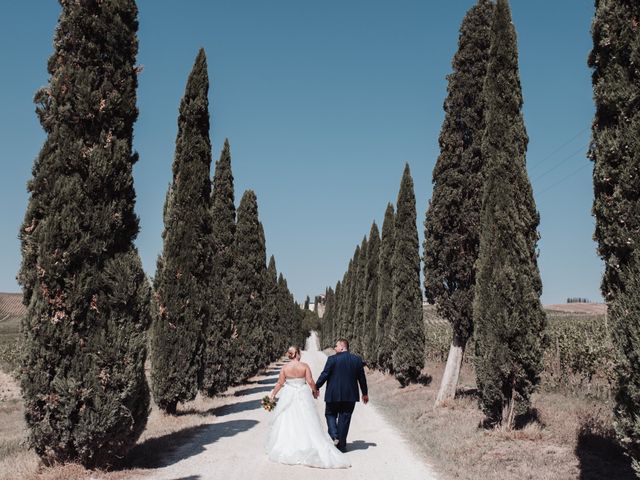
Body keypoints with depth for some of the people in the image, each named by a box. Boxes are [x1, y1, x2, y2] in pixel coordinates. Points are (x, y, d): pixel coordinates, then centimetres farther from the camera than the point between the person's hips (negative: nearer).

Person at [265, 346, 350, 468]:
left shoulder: (285, 367, -5)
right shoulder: (304, 366, -7)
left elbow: (280, 383, -2)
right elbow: (310, 381, -8)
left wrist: (273, 394, 10)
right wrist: (315, 390, 10)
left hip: (288, 396, 1)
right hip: (303, 396, 0)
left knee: (287, 422, 9)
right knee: (307, 422, 5)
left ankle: (286, 449, 13)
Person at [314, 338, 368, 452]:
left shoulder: (332, 359, -10)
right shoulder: (357, 359, 2)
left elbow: (324, 374, -10)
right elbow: (362, 378, 8)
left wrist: (316, 387, 3)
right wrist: (365, 393, 19)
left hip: (333, 395, -3)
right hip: (350, 395, 3)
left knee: (330, 414, 15)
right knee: (344, 418, 10)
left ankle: (334, 436, -5)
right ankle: (342, 445, 14)